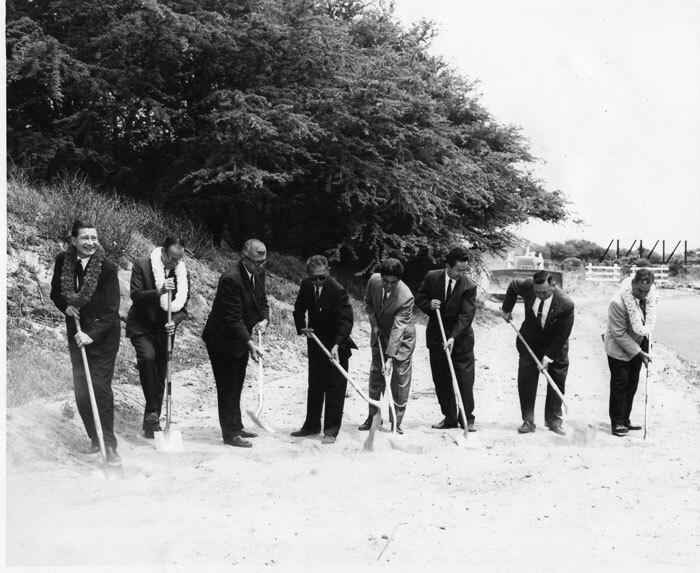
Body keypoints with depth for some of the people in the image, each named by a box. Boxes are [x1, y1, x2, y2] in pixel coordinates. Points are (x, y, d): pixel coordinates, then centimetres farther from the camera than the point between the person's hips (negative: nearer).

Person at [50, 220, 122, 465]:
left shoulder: (107, 268, -15)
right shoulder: (63, 261, -2)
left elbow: (111, 310, -15)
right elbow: (55, 292, 14)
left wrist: (92, 334, -24)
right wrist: (66, 306, -7)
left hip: (103, 335, -4)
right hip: (77, 334, 4)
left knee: (101, 387, -9)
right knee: (81, 389, 5)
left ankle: (109, 445, -4)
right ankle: (94, 438, 19)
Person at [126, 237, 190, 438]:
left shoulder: (183, 273, 0)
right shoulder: (142, 265, -12)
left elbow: (183, 308, 3)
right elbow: (135, 295, -19)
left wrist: (174, 321, -18)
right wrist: (159, 292, -34)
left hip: (164, 330, 4)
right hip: (141, 327, -4)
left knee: (160, 376, 7)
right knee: (147, 357, -31)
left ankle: (152, 422, 20)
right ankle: (152, 410, -25)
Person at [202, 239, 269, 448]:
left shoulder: (259, 273, -1)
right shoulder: (231, 279, -29)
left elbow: (262, 300, 11)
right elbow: (234, 319, -29)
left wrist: (264, 319, -10)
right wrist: (250, 344, -33)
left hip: (241, 338, 9)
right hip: (223, 341, -9)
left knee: (236, 386, 19)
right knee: (227, 388, -1)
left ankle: (236, 427, 30)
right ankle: (230, 433, 7)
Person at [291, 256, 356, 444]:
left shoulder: (338, 291, -22)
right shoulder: (306, 286, -5)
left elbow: (346, 320, -26)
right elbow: (299, 308, 12)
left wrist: (336, 345, -36)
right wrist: (302, 328, -5)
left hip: (336, 345, -6)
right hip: (315, 342, 6)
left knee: (335, 387, -5)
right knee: (314, 386, 15)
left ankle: (331, 430, 1)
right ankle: (312, 425, 26)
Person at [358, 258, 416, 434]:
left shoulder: (406, 297, -33)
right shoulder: (374, 281, -18)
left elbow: (398, 329, -35)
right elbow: (368, 302, 5)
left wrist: (390, 358, -37)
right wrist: (374, 324, -7)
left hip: (402, 337, -5)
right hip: (380, 333, 5)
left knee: (400, 378, -3)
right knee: (375, 374, 8)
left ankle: (396, 422, 7)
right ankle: (373, 416, 22)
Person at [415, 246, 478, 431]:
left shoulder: (469, 287, -12)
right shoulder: (432, 277, -4)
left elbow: (466, 316, -19)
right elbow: (419, 299, 7)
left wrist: (453, 338, -29)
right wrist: (429, 305, -16)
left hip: (461, 338, -3)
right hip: (436, 336, 3)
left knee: (465, 380, -5)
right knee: (441, 381, 6)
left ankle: (467, 419, 6)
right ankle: (449, 418, 16)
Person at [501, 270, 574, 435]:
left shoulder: (566, 305, -31)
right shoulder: (527, 286, -24)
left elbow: (562, 335, -22)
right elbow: (513, 286, 3)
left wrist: (548, 357, -21)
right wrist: (506, 309, 7)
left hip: (555, 346, -2)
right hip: (530, 343, 2)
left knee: (557, 382, 4)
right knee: (525, 381, -2)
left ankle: (553, 421, 17)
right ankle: (528, 421, 6)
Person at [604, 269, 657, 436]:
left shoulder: (651, 296, -11)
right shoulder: (618, 302, -31)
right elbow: (620, 334, -23)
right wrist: (639, 352, -21)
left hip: (637, 346, 6)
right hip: (619, 348, -6)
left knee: (632, 384, 11)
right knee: (620, 384, -4)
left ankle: (625, 420, 20)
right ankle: (617, 422, 4)